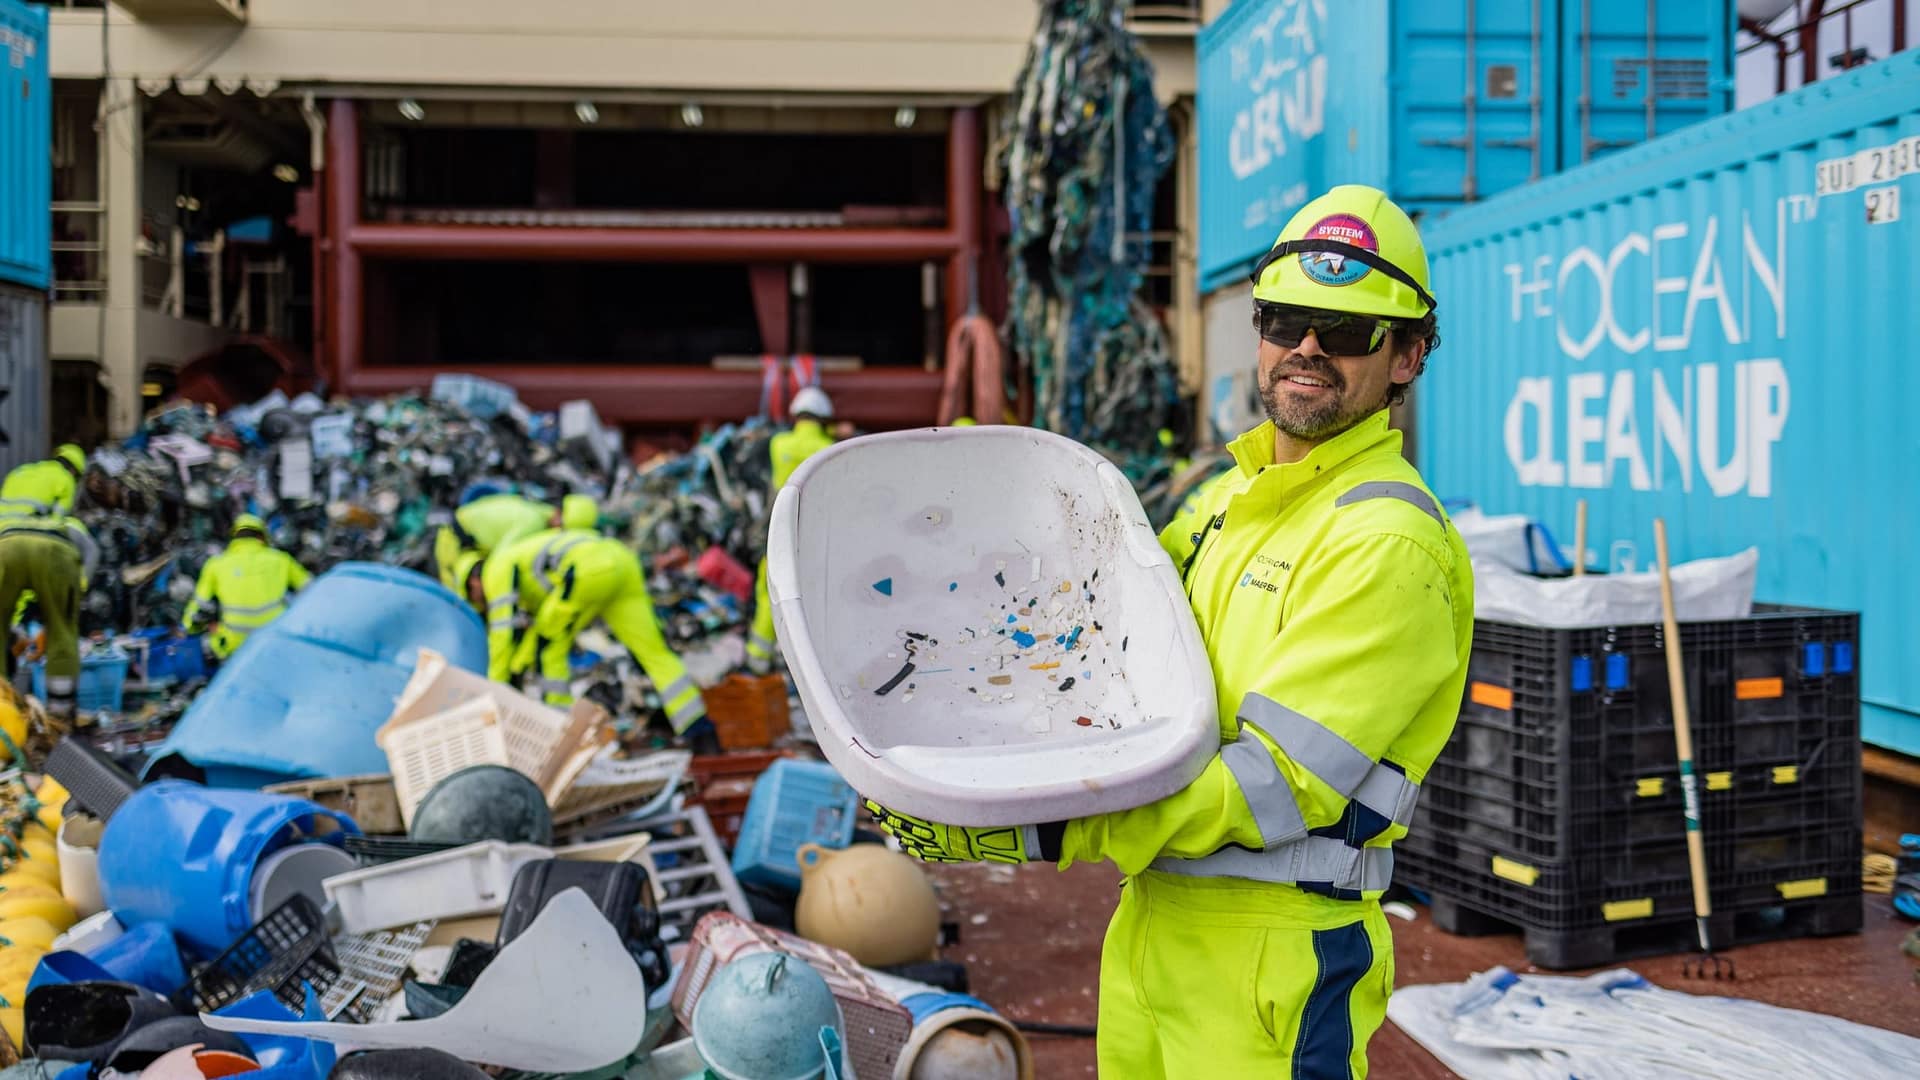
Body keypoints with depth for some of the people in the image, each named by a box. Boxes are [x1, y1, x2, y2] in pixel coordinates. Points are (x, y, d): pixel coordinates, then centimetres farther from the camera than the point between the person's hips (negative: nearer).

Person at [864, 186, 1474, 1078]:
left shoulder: (1390, 544, -17)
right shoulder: (1229, 497, 9)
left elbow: (1275, 781, -23)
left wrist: (1037, 834, -28)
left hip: (1270, 957, -7)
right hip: (1150, 922, 7)